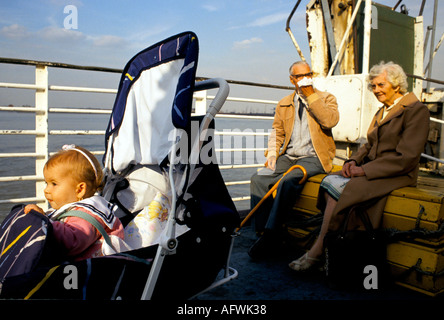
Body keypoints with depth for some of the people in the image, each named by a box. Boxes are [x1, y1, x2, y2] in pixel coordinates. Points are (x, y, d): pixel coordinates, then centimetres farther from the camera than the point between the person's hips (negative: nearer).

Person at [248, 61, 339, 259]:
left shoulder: (326, 98, 7)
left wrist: (311, 95, -13)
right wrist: (272, 154, -1)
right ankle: (262, 231, -13)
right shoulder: (284, 104, 18)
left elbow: (330, 120, -14)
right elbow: (277, 132, 17)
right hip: (288, 156, 5)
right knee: (258, 179, -19)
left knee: (288, 181, -33)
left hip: (313, 157, -5)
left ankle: (270, 235, -28)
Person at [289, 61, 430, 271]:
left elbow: (405, 158, -16)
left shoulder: (416, 110, -7)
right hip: (372, 170, 8)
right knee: (329, 181, -20)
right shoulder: (382, 111, 20)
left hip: (397, 175, -8)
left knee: (337, 187, -27)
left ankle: (317, 252, -18)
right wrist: (354, 161, -2)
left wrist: (364, 169, -19)